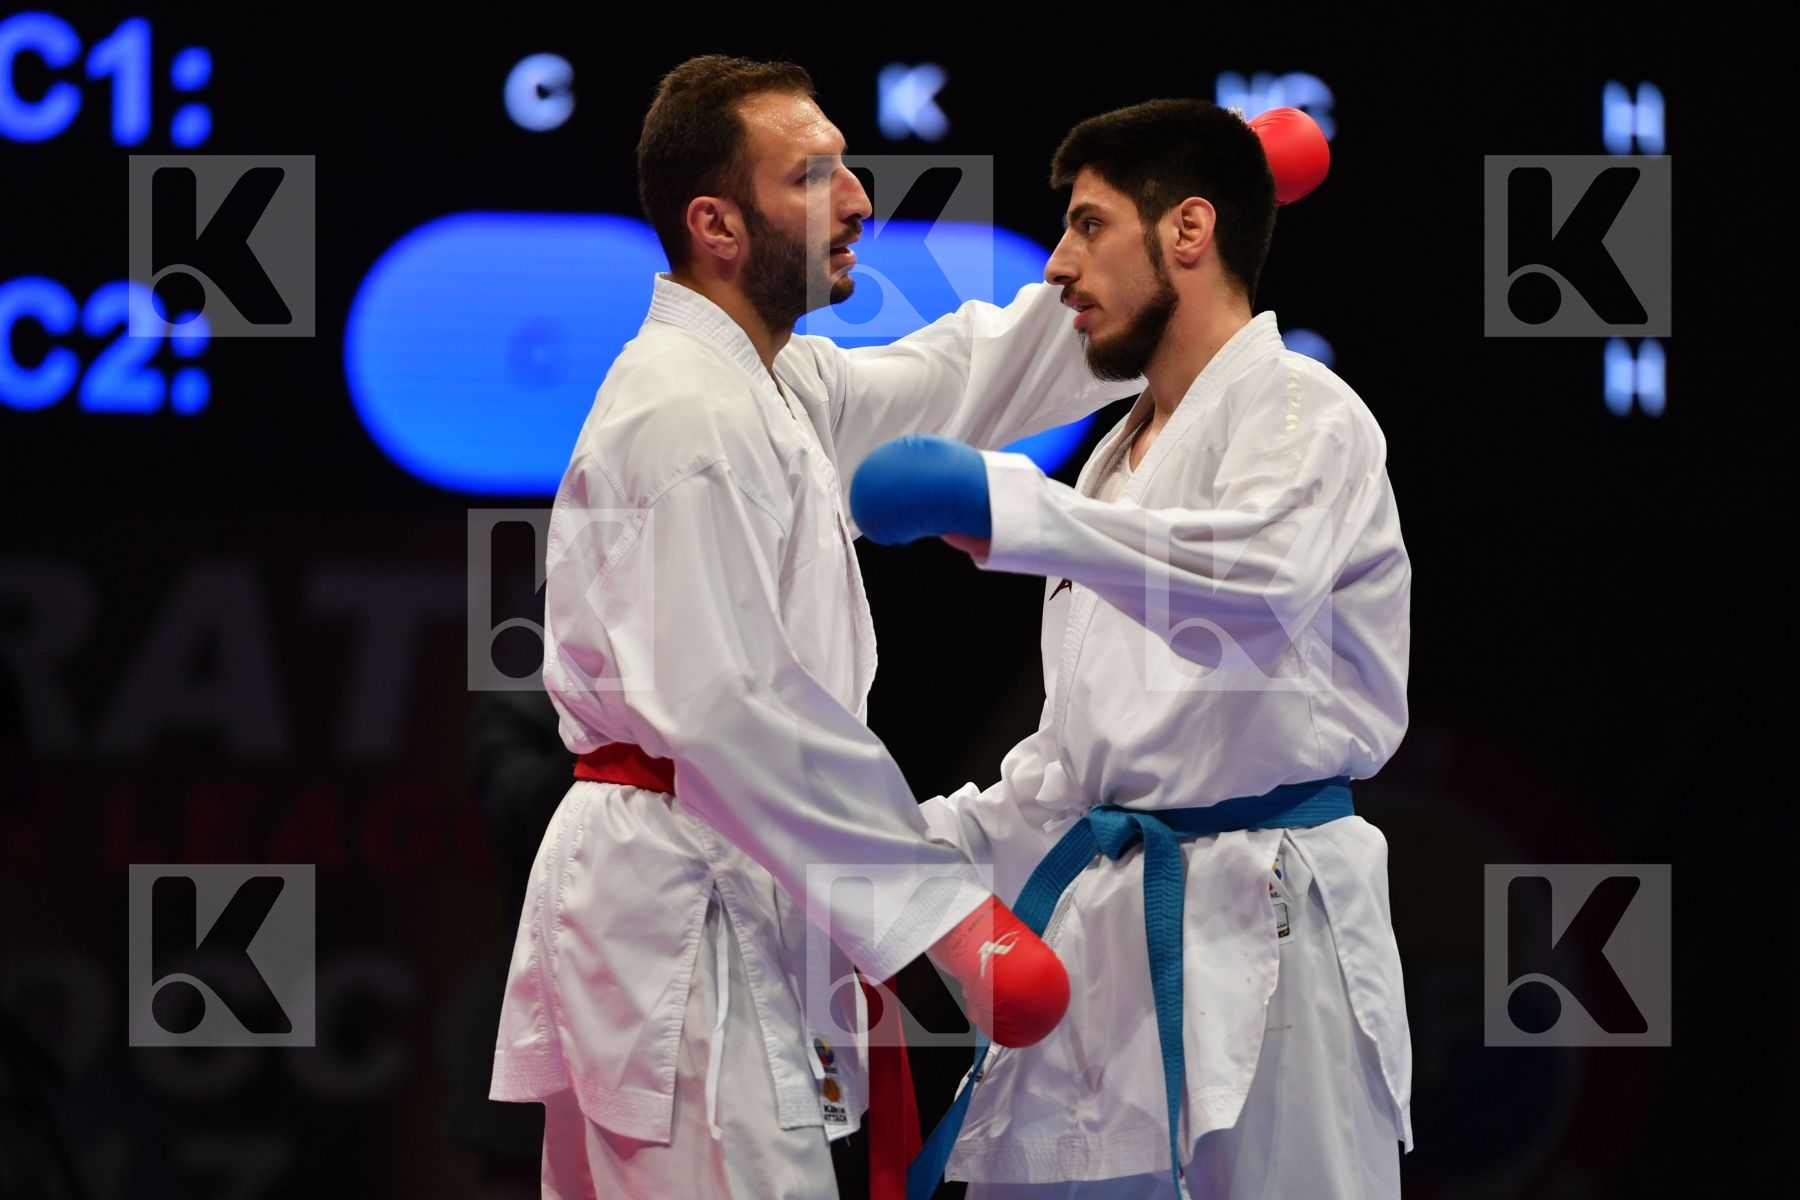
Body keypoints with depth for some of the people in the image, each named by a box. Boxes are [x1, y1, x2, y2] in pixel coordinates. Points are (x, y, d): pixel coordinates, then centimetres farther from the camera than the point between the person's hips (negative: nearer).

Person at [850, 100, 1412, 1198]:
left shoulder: (1299, 411, -7)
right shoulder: (1124, 457, 21)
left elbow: (1261, 579, -31)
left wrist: (1001, 507, -38)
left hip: (1258, 931, -8)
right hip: (1104, 921, 8)